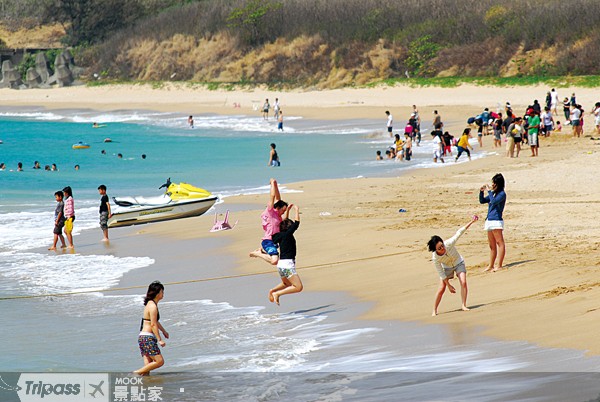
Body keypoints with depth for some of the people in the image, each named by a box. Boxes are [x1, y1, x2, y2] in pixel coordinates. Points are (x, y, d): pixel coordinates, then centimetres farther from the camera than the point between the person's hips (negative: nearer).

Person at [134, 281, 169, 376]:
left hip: (142, 337, 10)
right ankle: (137, 373, -12)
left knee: (148, 365, 6)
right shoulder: (153, 306, -13)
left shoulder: (150, 304, 17)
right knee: (159, 361, -11)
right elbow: (153, 324, -18)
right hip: (148, 338, -10)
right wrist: (159, 340, -18)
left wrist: (164, 331, 42)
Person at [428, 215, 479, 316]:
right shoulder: (435, 258, -33)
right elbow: (441, 274, -21)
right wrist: (449, 285, -17)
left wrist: (472, 222, -23)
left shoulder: (449, 243, -36)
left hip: (458, 263, 1)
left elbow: (459, 232, -24)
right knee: (441, 289, -7)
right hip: (446, 267, -1)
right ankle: (434, 310, 8)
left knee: (463, 282, -18)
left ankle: (463, 305, -7)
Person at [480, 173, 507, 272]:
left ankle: (499, 266, -10)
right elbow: (482, 201, 23)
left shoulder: (502, 194, -7)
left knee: (500, 243, -8)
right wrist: (481, 192, 7)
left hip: (496, 221, -9)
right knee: (492, 246, 13)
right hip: (489, 220, 9)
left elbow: (494, 201, -22)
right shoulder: (493, 193, 17)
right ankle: (491, 266, 18)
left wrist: (489, 191, -13)